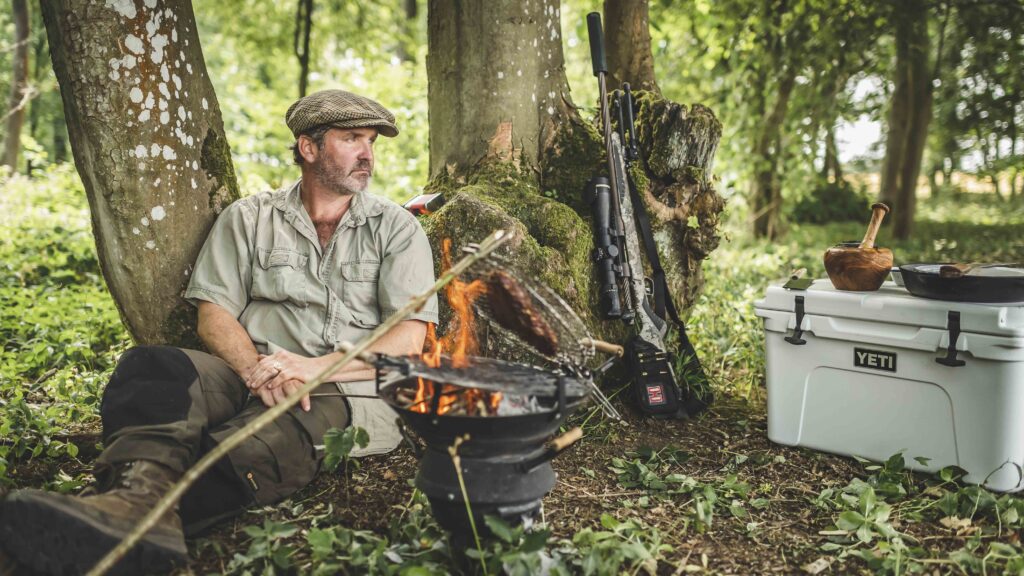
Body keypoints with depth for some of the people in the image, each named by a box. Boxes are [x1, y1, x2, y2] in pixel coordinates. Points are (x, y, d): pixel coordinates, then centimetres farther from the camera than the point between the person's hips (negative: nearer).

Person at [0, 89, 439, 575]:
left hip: (347, 391, -2)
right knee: (150, 366, -28)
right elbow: (214, 315, 8)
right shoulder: (249, 219, 17)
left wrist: (314, 367, -14)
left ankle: (130, 515, -56)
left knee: (275, 433, -37)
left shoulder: (396, 228, 11)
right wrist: (255, 369, -15)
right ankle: (140, 491, -57)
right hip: (250, 377, 2)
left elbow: (409, 340, 0)